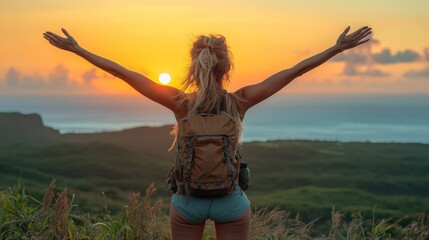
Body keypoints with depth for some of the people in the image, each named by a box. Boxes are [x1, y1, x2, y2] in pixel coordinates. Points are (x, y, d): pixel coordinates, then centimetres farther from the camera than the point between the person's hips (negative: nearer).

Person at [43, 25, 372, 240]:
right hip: (231, 199, -1)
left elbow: (123, 73, -12)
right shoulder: (239, 102, -14)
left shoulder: (181, 103, -14)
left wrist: (77, 49, -6)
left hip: (188, 198, 1)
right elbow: (294, 71, -10)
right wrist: (338, 47, -3)